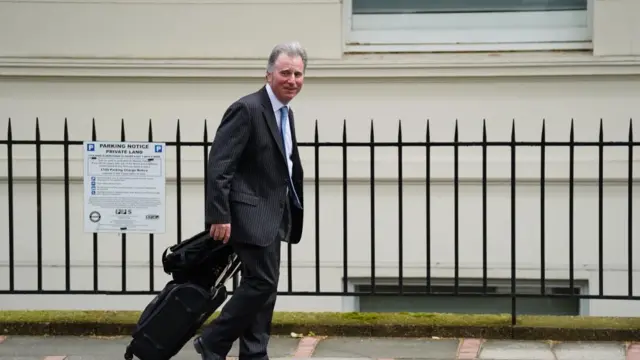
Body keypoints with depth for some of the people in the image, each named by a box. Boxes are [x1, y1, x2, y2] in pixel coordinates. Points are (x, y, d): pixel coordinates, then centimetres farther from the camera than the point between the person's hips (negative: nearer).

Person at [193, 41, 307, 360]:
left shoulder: (285, 113, 13)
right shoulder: (247, 109, -15)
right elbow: (218, 165, -18)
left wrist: (291, 215, 18)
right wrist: (219, 216, -22)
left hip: (272, 216, 9)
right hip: (251, 214, -9)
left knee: (262, 285, 10)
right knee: (262, 282, -11)